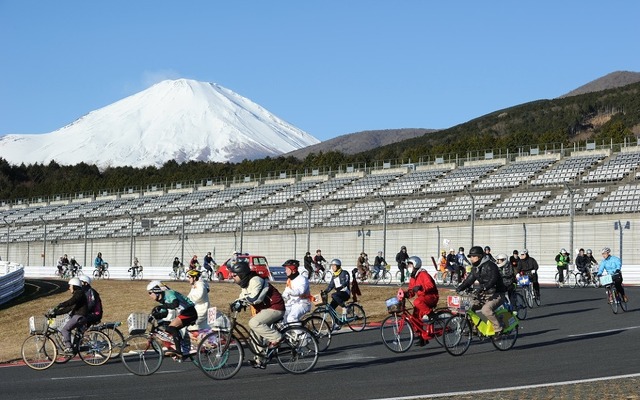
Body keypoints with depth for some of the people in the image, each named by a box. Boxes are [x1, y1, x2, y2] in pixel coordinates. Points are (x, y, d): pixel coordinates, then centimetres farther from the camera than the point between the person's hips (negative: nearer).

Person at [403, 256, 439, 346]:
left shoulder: (423, 274, -12)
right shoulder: (412, 278, 15)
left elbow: (430, 285, -26)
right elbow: (411, 291, 13)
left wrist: (420, 287, -41)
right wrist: (405, 293, -9)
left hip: (431, 297, -9)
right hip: (422, 298, 9)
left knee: (417, 302, -38)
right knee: (415, 319, -1)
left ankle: (430, 314, -18)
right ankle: (424, 338, 8)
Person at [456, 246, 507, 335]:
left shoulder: (489, 265, -17)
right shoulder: (475, 268, 10)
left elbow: (493, 279, -31)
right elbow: (469, 280, 9)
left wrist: (484, 287, -46)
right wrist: (459, 288, -8)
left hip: (497, 295, -9)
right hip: (485, 295, 9)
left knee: (486, 309, -31)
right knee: (470, 307, -2)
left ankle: (499, 329, -18)